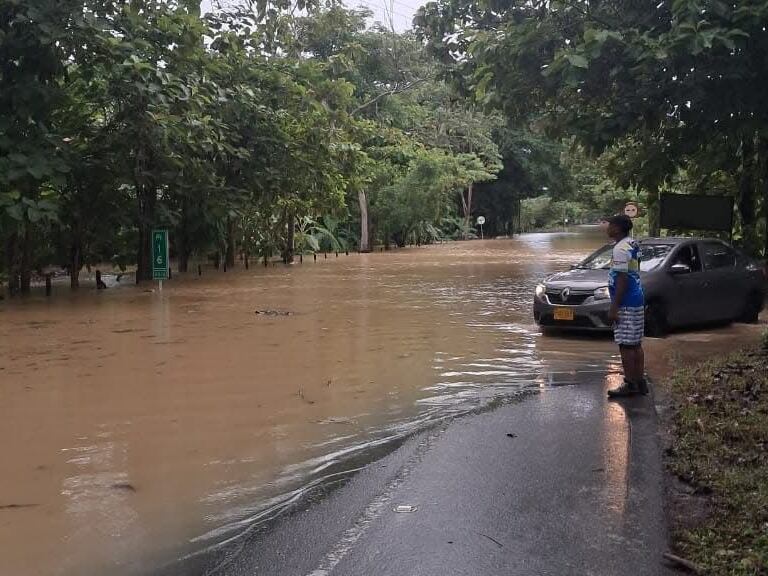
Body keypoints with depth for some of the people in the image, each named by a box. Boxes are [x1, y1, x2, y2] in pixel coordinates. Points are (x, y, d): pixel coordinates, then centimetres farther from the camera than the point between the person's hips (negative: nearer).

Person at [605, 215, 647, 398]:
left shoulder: (621, 249, -17)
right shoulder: (633, 244, 15)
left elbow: (622, 280, -21)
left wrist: (614, 307, -19)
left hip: (626, 304, -10)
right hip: (637, 301, 10)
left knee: (626, 345, -5)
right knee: (636, 344, 13)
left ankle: (630, 384, -2)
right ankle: (640, 382, 19)